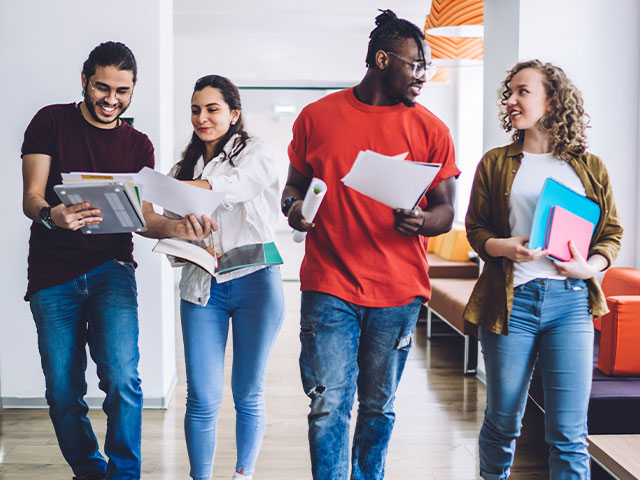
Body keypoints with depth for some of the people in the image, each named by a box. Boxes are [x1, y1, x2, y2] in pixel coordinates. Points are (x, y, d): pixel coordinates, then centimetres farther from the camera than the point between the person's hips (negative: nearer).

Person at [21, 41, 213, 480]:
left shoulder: (138, 145, 10)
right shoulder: (52, 122, 3)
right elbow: (31, 197, -5)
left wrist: (176, 227, -20)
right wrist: (52, 215, -29)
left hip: (111, 268, 1)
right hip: (53, 275, 0)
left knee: (122, 378, -16)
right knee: (62, 392, 4)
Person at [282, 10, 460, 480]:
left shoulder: (431, 129, 4)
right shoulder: (316, 117, 5)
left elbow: (445, 210, 4)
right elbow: (295, 184, 14)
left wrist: (419, 222, -19)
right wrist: (294, 206, -10)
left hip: (398, 292, 1)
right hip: (329, 287, 0)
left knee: (379, 407, 11)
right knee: (329, 407, -2)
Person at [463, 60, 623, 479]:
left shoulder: (590, 168, 10)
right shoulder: (495, 163, 10)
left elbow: (612, 233, 12)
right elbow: (475, 228, 8)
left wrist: (589, 266, -7)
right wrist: (503, 247, -12)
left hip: (570, 302, 0)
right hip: (510, 299, 0)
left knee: (569, 433, -1)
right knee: (502, 421, 9)